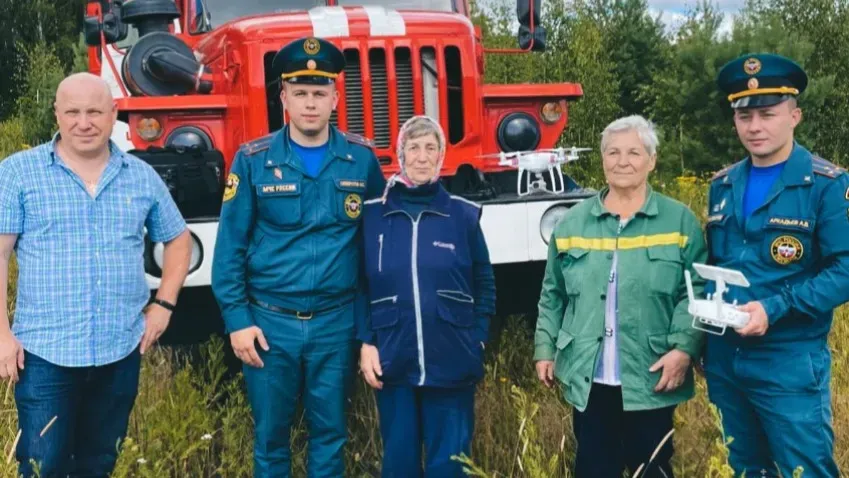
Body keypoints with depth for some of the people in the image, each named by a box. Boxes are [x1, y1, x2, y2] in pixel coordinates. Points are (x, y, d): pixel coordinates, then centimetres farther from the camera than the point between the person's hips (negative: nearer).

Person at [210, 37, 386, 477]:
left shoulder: (361, 159, 1)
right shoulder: (253, 160, -3)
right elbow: (230, 246, -2)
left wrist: (370, 308, 3)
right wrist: (236, 319, -7)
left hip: (336, 321, 1)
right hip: (269, 320, -1)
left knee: (330, 433, 13)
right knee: (269, 435, 11)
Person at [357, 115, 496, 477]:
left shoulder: (464, 215, 3)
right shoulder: (372, 214, 3)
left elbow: (484, 285, 7)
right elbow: (359, 286, 5)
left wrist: (477, 338, -1)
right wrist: (365, 342, -3)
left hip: (451, 363, 0)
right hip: (392, 362, 1)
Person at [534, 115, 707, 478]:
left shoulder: (680, 221, 0)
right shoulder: (572, 222, 7)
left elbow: (696, 293, -4)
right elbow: (553, 296, 12)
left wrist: (684, 349, -15)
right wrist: (545, 349, 6)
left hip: (652, 379, -2)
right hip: (588, 379, 2)